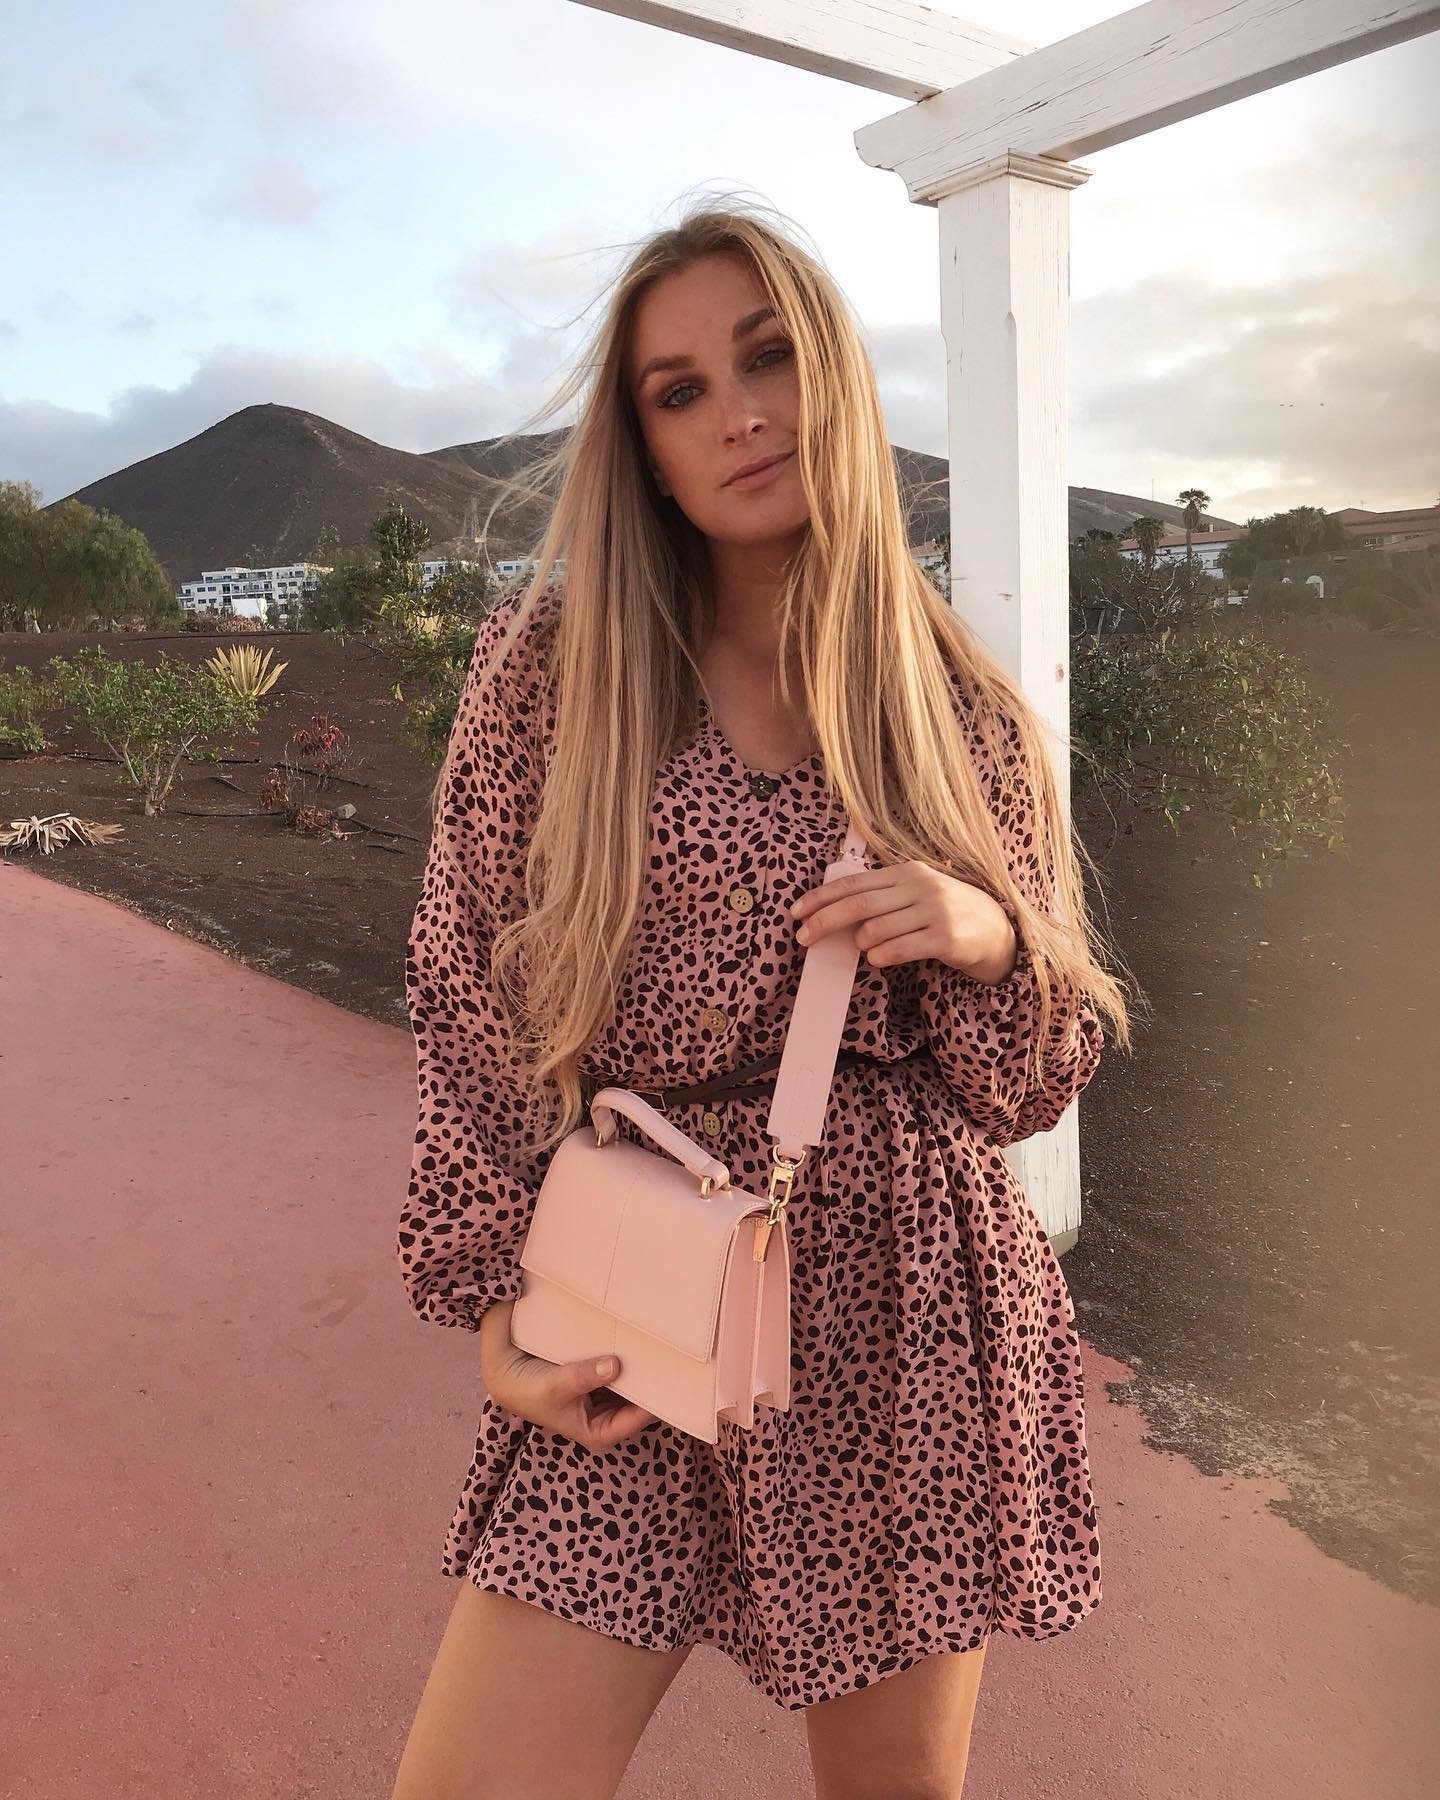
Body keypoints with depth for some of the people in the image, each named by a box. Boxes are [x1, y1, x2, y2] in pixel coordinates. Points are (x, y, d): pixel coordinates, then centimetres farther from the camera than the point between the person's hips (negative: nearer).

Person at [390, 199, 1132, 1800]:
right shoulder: (552, 663, -2)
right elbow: (468, 1004, 1)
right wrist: (496, 1296, -5)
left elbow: (1043, 1073, 7)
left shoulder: (967, 708, 2)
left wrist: (991, 937, -14)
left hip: (913, 1324, 2)